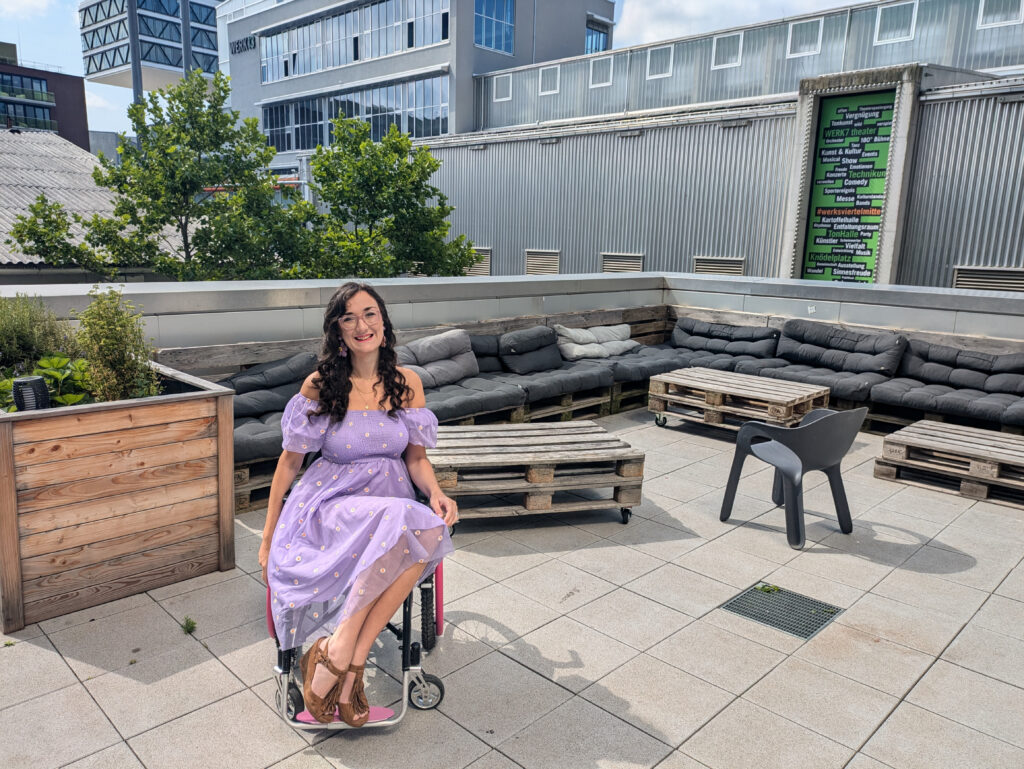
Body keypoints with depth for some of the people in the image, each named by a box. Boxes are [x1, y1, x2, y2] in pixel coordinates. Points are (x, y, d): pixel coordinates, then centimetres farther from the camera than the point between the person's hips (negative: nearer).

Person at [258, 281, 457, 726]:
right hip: (333, 502, -3)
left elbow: (416, 458, 10)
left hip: (393, 499, 3)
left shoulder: (406, 382, 4)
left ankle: (336, 653, -25)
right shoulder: (320, 385, -3)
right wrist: (268, 538, 5)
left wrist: (436, 493, -12)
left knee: (429, 532, -34)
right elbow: (290, 461, 4)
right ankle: (349, 665, -24)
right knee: (400, 522, -36)